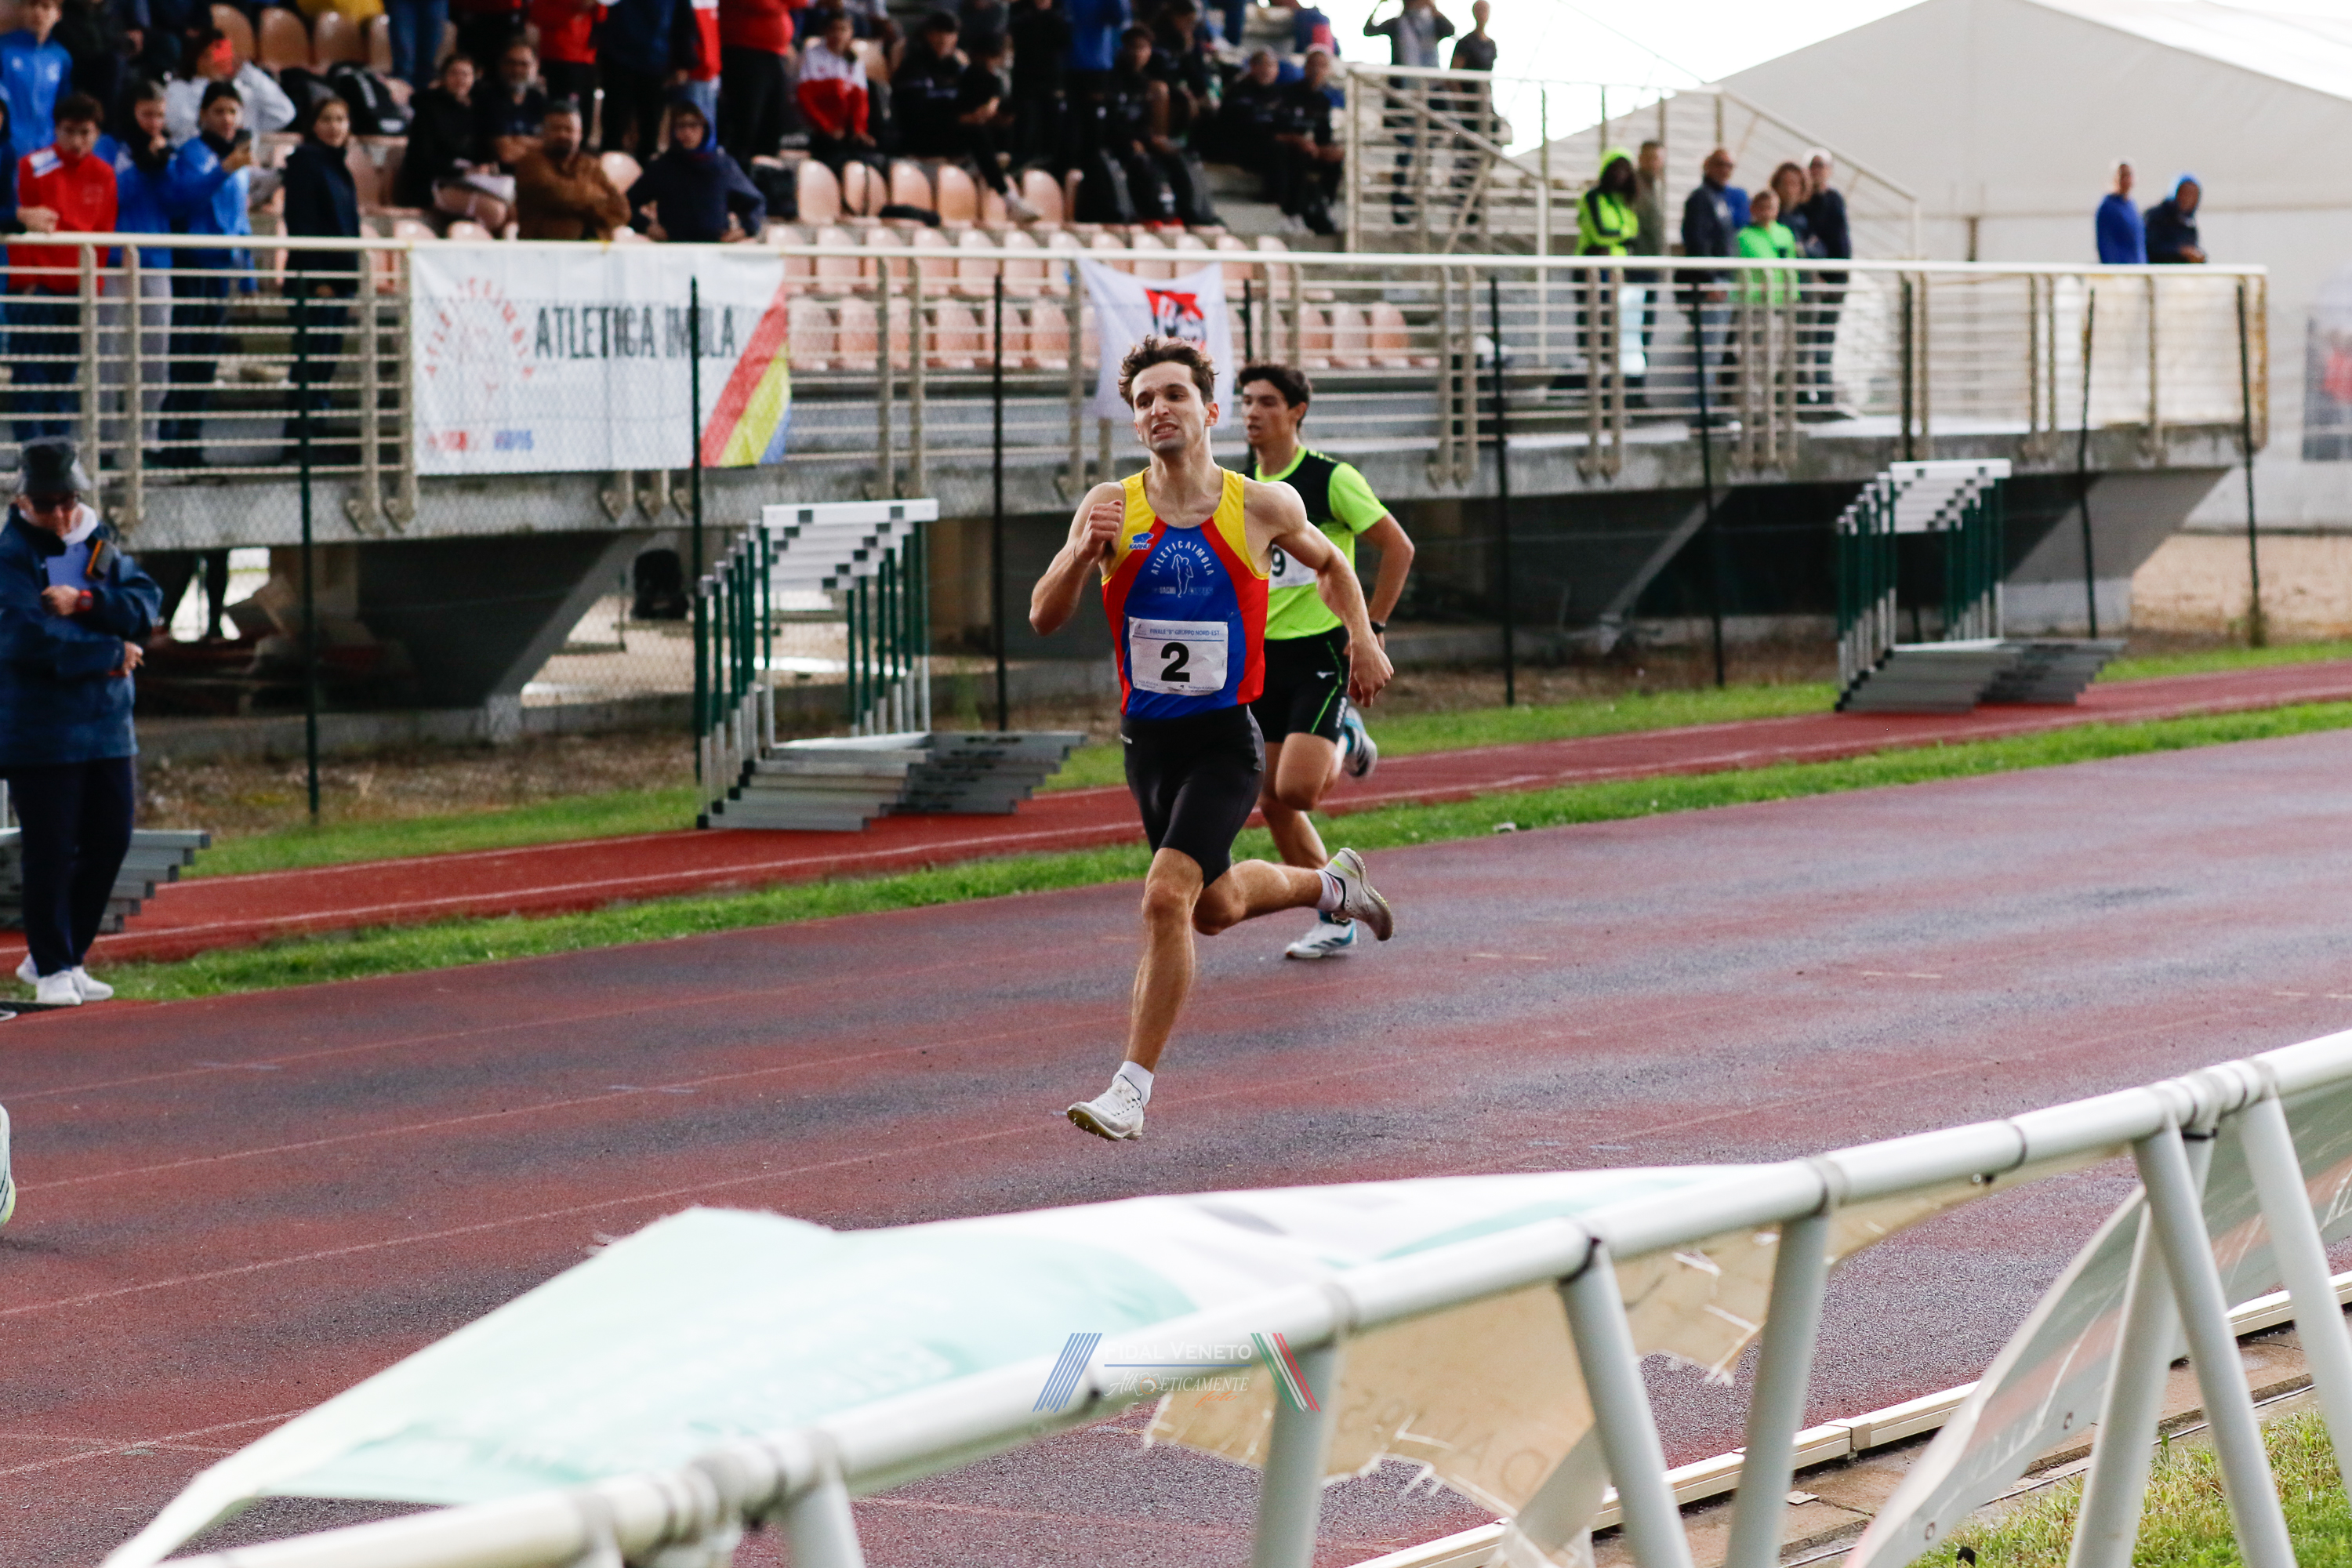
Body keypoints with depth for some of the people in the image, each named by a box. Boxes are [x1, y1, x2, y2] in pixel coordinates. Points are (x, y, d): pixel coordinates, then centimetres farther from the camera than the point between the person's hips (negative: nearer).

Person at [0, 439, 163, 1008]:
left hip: (107, 724, 6)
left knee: (109, 842, 8)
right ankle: (52, 968, 8)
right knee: (51, 852, -3)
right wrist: (110, 653, -14)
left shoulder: (101, 545, 9)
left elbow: (146, 603, -3)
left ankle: (61, 956, 22)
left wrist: (85, 602, -19)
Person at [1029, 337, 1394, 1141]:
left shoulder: (1262, 507, -5)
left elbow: (1328, 563, 17)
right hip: (1147, 740, 4)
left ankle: (1132, 1090, -14)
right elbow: (1045, 619, -8)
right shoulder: (1110, 507, -4)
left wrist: (1362, 638, 4)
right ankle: (1330, 883, 53)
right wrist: (1085, 551, -25)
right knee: (1217, 907, 20)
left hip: (1225, 740, -4)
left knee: (1168, 895, -21)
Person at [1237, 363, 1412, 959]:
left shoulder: (1331, 479, -9)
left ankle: (1345, 744, 13)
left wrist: (1371, 627, -9)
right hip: (1261, 658, 6)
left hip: (1321, 652, -6)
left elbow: (1398, 548, -5)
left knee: (1296, 790, -20)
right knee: (1272, 804, 2)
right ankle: (1336, 920, 14)